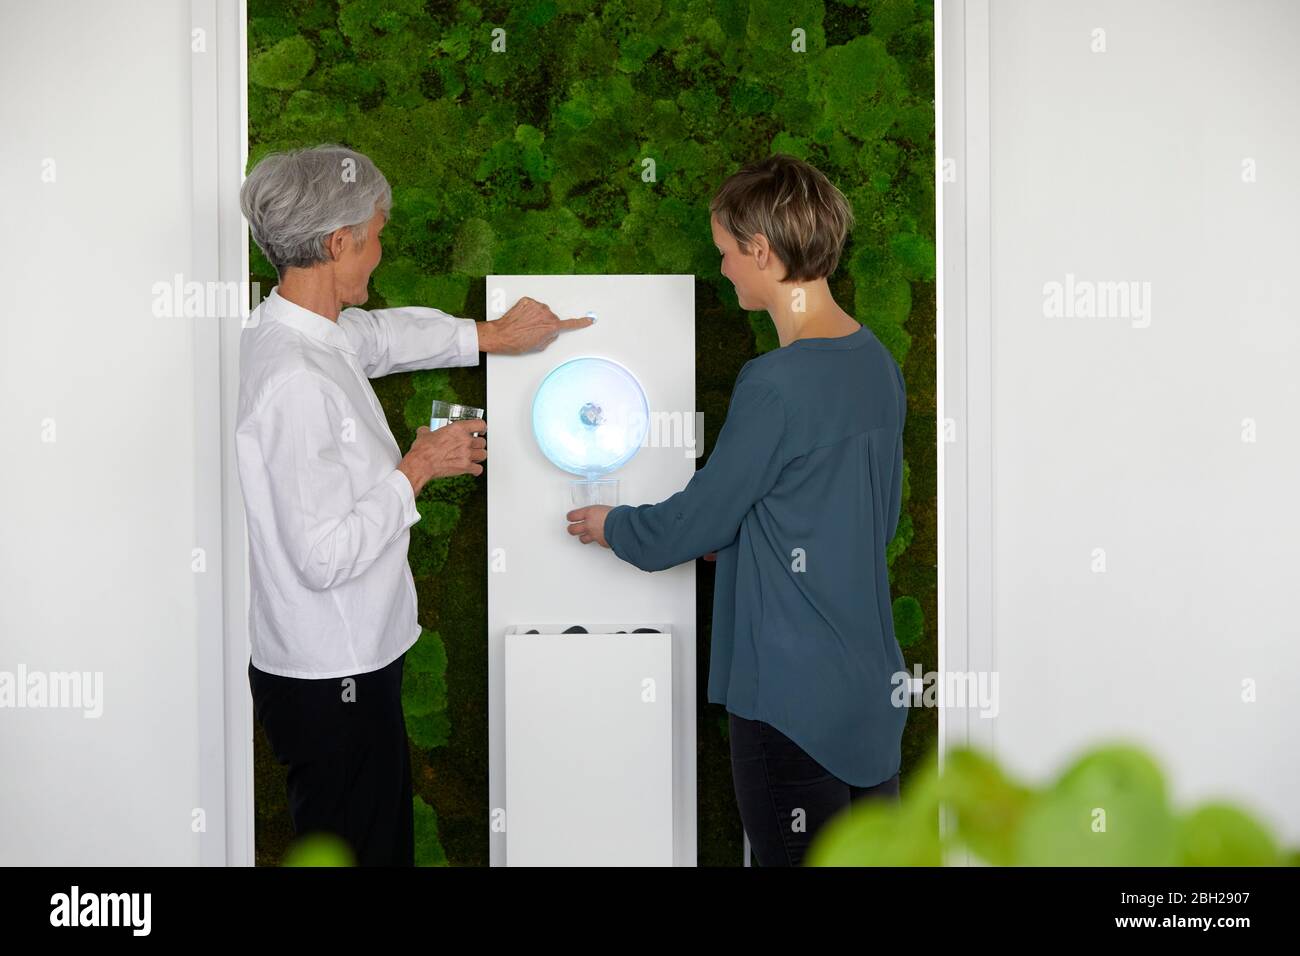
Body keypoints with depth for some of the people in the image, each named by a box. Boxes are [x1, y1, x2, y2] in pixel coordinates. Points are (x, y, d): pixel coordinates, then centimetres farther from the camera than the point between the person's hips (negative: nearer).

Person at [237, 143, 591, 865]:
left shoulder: (283, 328, 3)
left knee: (386, 840, 20)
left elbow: (387, 333, 25)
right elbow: (326, 554, -27)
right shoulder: (297, 381, -26)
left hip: (346, 662, 10)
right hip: (332, 678, -10)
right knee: (354, 849, 4)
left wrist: (496, 335, 30)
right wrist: (419, 467, -16)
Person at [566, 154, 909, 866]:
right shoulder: (876, 362, 4)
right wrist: (736, 537, 21)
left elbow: (697, 519, -10)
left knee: (795, 857, 3)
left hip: (793, 694, -8)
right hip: (874, 683, 8)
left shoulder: (775, 386, -20)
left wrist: (610, 527, 9)